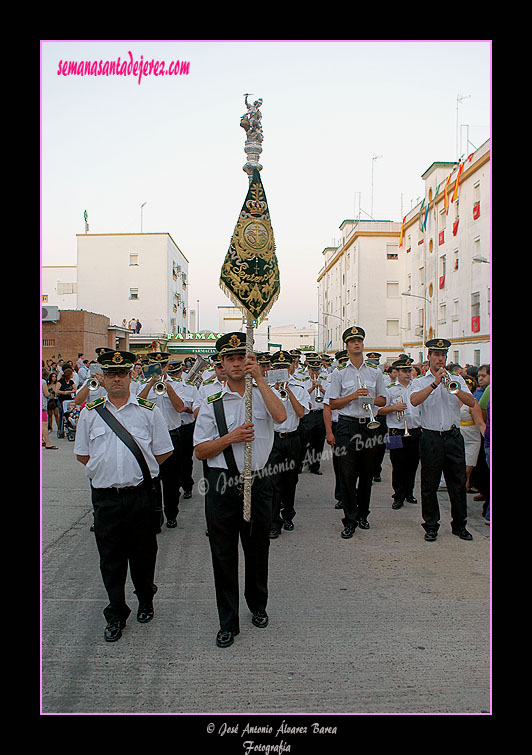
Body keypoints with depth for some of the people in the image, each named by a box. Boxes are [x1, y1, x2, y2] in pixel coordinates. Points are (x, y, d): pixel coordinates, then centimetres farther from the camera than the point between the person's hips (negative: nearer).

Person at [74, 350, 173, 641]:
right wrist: (106, 472, 5)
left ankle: (145, 601, 36)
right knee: (110, 557, 9)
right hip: (105, 496, 1)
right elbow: (82, 454, 12)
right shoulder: (90, 412, 6)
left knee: (143, 553, 11)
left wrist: (139, 472, 2)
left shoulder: (148, 411, 1)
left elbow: (163, 452, 6)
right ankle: (116, 615, 26)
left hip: (141, 494, -1)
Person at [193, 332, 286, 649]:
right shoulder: (212, 403, 4)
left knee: (258, 550, 16)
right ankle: (228, 622, 25)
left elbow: (281, 416, -21)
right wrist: (231, 438, -14)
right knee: (224, 554, 8)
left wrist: (259, 378, -21)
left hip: (258, 483, 0)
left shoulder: (263, 394, 2)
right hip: (222, 485, 0)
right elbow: (200, 451, 2)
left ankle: (258, 605, 42)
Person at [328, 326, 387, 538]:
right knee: (348, 474, -4)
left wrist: (371, 399, -7)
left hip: (369, 425, 3)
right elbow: (332, 404, 1)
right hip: (347, 426, -3)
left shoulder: (375, 372, 11)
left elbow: (382, 399, 15)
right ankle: (350, 521, 3)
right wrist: (353, 396, -13)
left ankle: (363, 514, 25)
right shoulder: (339, 373, 3)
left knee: (367, 473, 10)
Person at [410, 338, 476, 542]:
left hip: (453, 437, 2)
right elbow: (414, 400, -15)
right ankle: (431, 526, 16)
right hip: (431, 438, -2)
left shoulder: (457, 379, 11)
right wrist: (435, 383, -20)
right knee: (429, 484, 4)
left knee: (458, 482, 7)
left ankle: (459, 525, 22)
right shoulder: (420, 382, 6)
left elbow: (471, 402, -3)